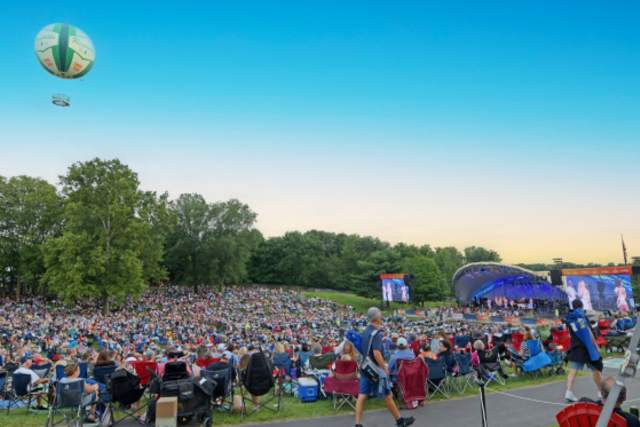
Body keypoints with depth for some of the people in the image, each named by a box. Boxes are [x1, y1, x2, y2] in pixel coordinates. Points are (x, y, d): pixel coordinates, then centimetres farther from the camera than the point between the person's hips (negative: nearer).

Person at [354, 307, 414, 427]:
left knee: (362, 395, 5)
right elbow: (376, 353, -27)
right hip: (375, 369, -7)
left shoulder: (365, 332, 9)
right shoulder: (376, 333, -18)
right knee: (387, 395, 8)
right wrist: (385, 368, -18)